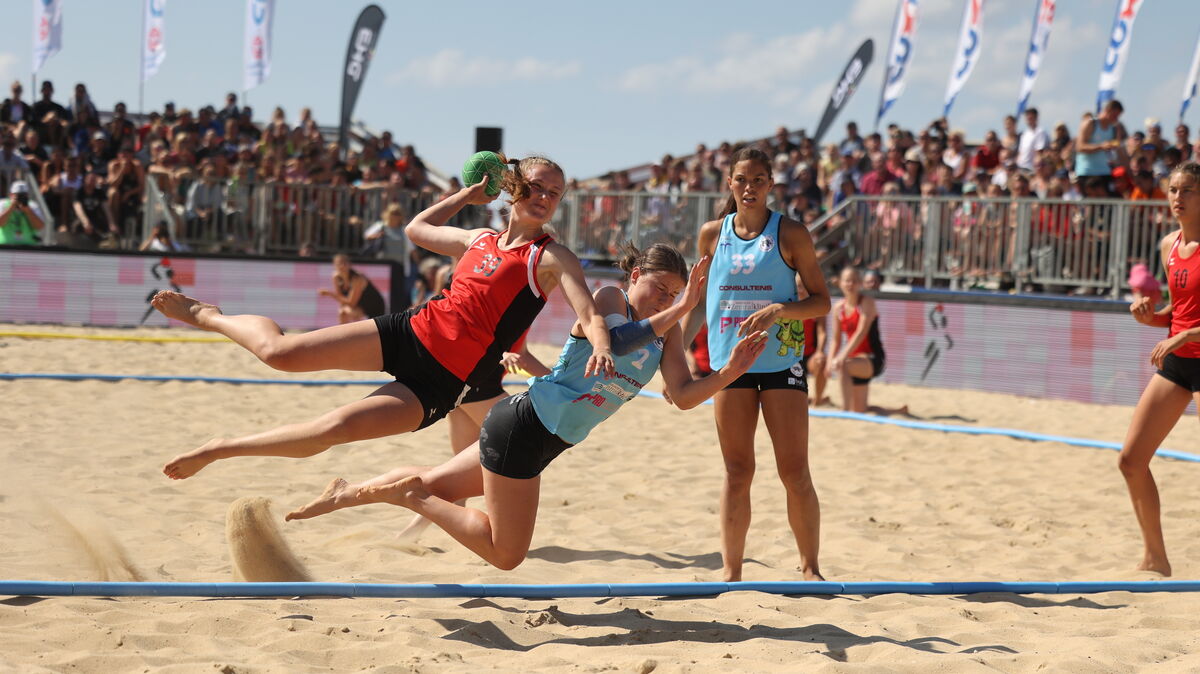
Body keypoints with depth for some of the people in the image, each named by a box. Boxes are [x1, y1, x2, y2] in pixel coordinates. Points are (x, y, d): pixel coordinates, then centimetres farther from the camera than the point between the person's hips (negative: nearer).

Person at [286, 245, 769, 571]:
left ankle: (346, 494, 30)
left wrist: (729, 373, -20)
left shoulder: (667, 332, 7)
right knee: (506, 554, -5)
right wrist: (678, 311, -37)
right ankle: (411, 496, 2)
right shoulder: (608, 299, -13)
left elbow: (682, 396, -4)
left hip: (547, 441, 8)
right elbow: (615, 345, -35)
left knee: (435, 484, 18)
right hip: (523, 426, -8)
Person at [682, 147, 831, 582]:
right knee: (737, 472, 3)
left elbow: (821, 301, -1)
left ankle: (810, 568, 11)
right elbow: (698, 300, 16)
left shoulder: (791, 234, -2)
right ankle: (730, 571, 9)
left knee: (795, 474, -2)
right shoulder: (713, 234, 6)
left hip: (781, 362, -2)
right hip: (729, 362, 2)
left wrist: (779, 310, -18)